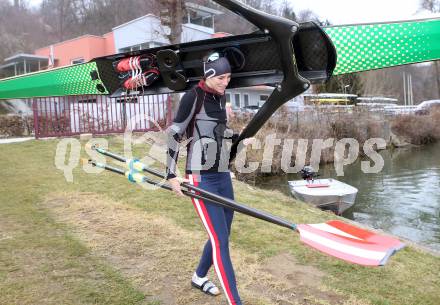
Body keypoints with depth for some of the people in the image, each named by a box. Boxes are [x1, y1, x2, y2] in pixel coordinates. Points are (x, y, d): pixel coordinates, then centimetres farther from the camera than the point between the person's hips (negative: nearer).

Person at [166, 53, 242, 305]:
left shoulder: (220, 97, 12)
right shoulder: (193, 97, -11)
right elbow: (174, 134, -12)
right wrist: (172, 175, -14)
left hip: (223, 175, 8)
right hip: (201, 178, -8)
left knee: (222, 234, 15)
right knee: (221, 240, -8)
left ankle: (199, 277, 39)